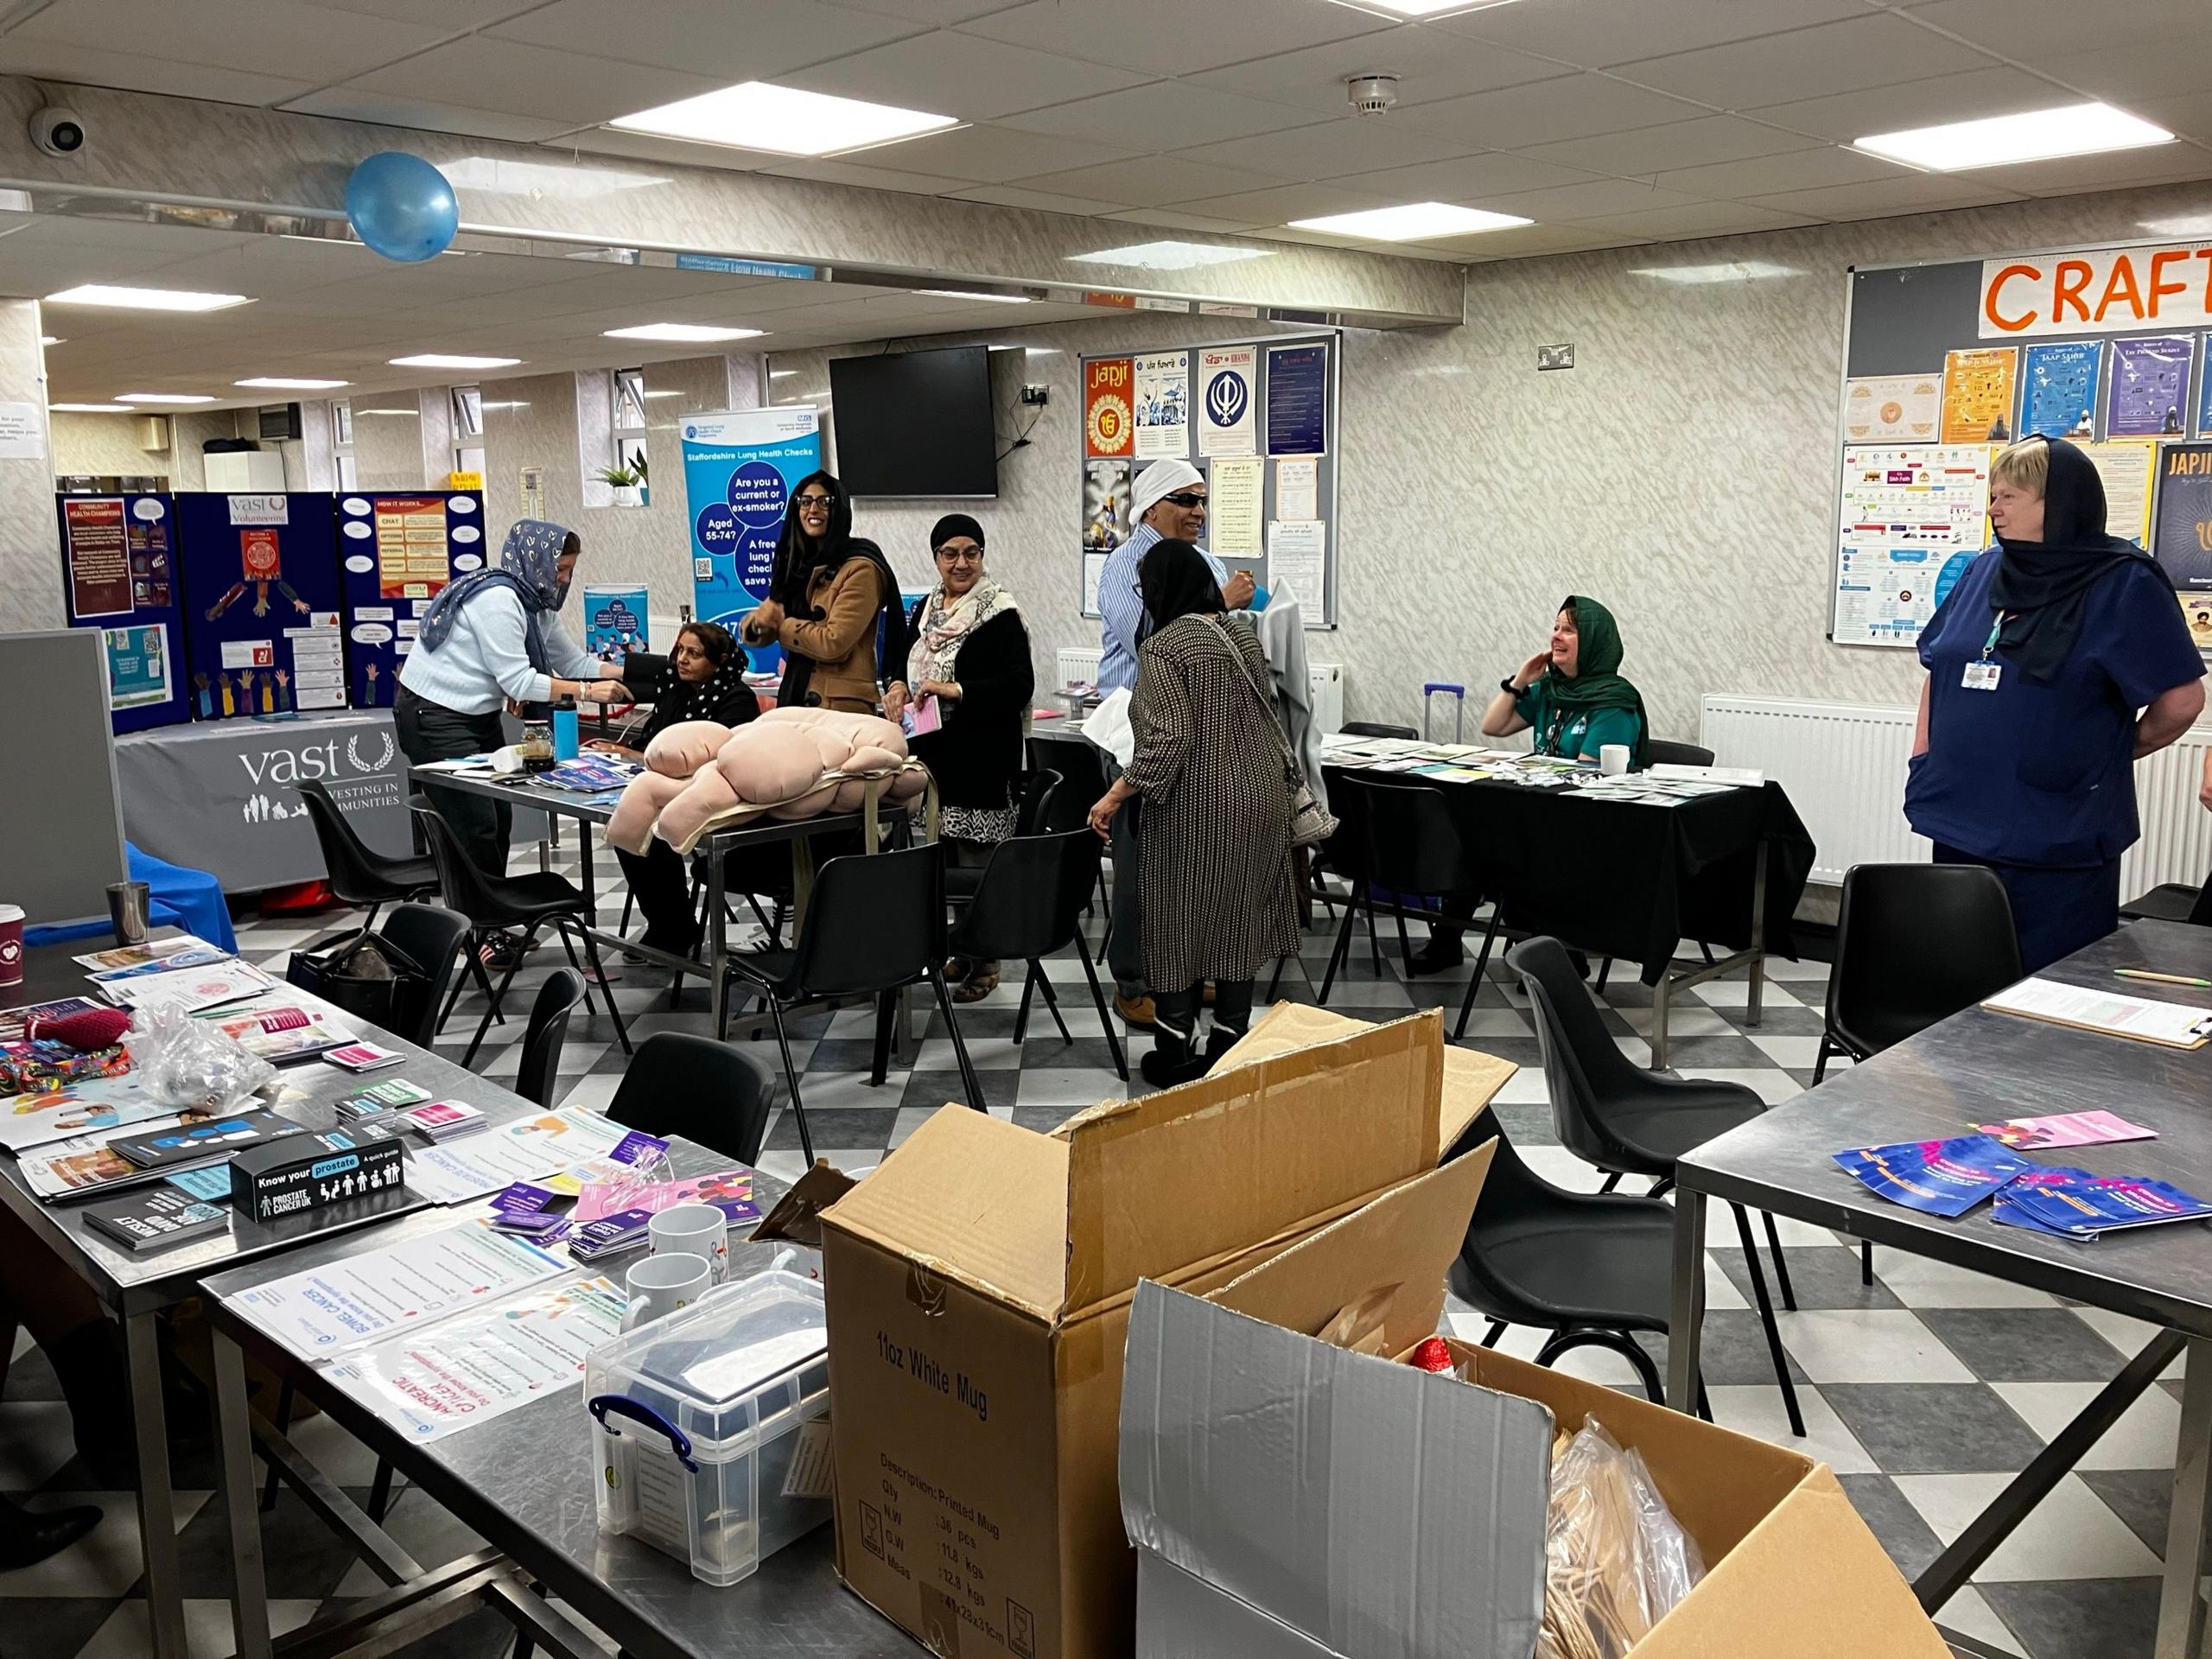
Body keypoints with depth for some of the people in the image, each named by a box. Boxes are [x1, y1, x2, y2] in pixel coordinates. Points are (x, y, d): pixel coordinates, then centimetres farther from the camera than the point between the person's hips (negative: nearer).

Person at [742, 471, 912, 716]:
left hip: (842, 706, -7)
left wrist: (782, 625, -4)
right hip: (796, 699, 7)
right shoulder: (798, 565, 13)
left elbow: (833, 643, -18)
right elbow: (750, 631, 12)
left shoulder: (860, 569, -10)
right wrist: (759, 622, -11)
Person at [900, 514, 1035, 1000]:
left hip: (981, 759, -7)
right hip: (932, 755, 7)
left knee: (977, 861, -4)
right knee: (940, 860, 10)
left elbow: (1020, 684, -17)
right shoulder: (926, 610, 13)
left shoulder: (1000, 614, -9)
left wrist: (956, 690, -23)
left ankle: (985, 961, 8)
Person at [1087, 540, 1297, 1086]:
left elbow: (1166, 740, -22)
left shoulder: (1164, 647, -14)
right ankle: (1230, 1046, 20)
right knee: (1239, 919, 13)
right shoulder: (1244, 635, 9)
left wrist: (1115, 796, -17)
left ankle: (1176, 1055, 10)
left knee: (1179, 925, 4)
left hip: (1195, 809, -7)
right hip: (1259, 801, 7)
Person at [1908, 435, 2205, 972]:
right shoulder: (1984, 571, 10)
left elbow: (2181, 698, -7)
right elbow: (1938, 666, 21)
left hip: (2057, 842, -5)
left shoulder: (2124, 582, -8)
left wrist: (2109, 754, 5)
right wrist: (1923, 750, 11)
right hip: (1960, 824, 6)